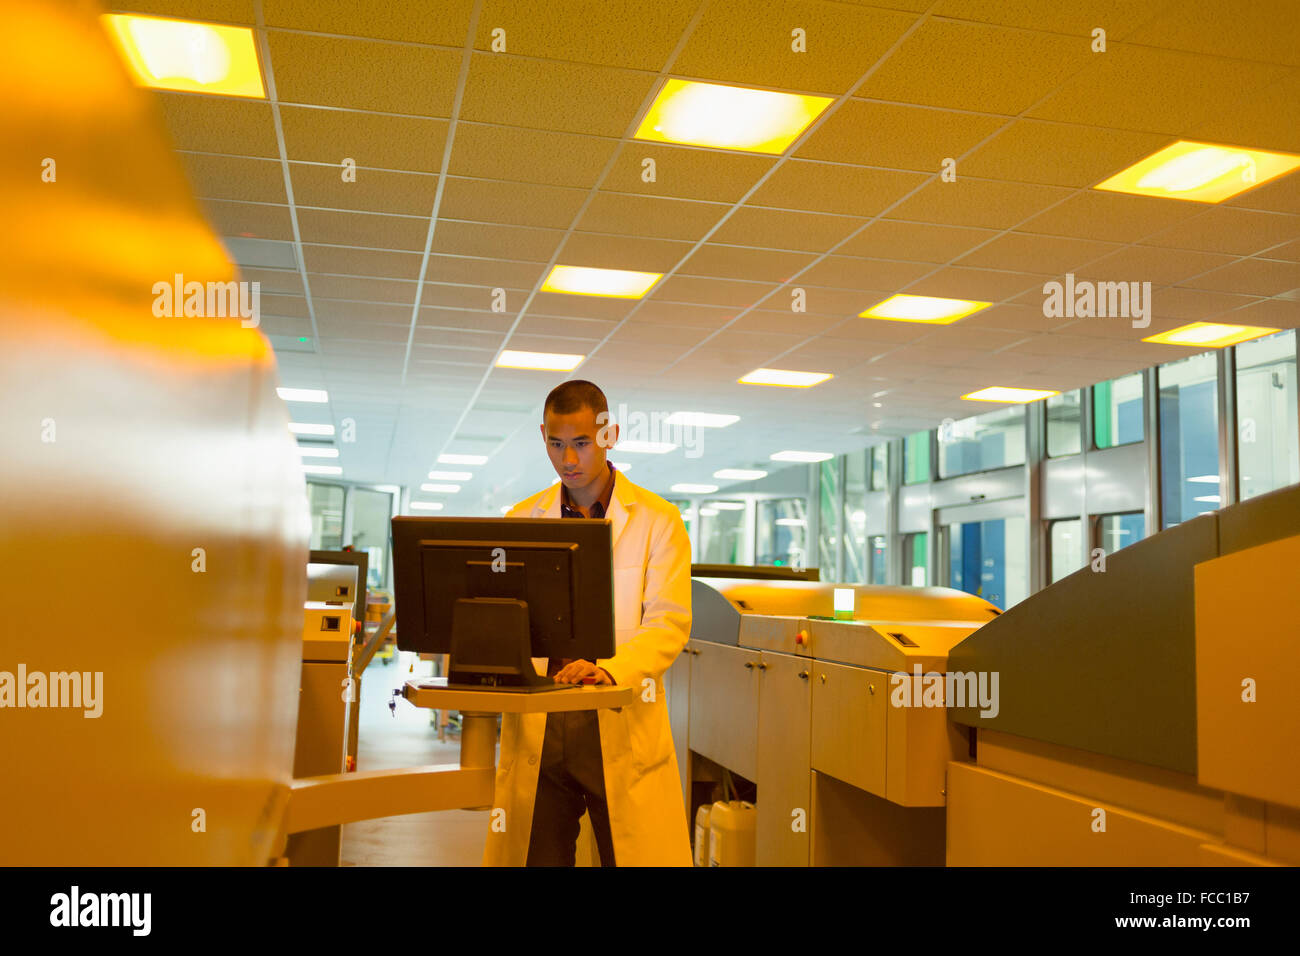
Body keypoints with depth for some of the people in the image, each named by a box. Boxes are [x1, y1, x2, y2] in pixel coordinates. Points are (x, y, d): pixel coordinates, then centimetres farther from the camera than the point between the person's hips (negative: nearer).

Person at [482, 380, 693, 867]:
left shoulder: (658, 520, 2)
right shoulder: (521, 521, 12)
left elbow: (668, 622, -6)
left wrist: (610, 670, -23)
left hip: (620, 722, -2)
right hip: (536, 724, 3)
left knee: (634, 855, 0)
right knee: (536, 856, 6)